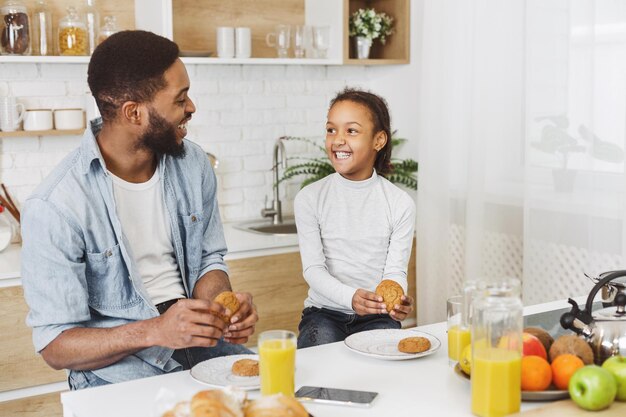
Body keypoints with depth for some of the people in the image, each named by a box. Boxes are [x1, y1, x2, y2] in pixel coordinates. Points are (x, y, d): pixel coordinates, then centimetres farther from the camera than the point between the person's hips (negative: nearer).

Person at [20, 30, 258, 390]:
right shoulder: (56, 207, -17)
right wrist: (156, 330, -30)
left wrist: (223, 307, -11)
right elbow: (55, 345, -14)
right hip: (117, 370, -5)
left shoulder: (193, 164, 2)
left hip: (200, 347, 5)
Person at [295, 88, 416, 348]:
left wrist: (397, 300, -28)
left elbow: (395, 270, -3)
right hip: (325, 312, 0)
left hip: (377, 316, 1)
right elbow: (313, 269, -8)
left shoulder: (400, 204, -1)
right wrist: (351, 297, -28)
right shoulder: (310, 198, -2)